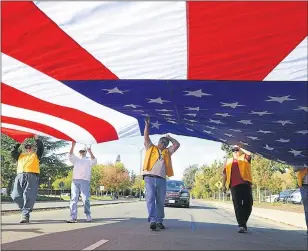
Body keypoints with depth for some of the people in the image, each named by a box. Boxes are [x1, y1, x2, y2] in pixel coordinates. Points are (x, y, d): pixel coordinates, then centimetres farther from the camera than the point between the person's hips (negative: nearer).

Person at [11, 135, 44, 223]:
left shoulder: (36, 155, 22)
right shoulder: (21, 155, 31)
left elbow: (41, 148, 6)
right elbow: (13, 153, 17)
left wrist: (36, 138, 5)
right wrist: (18, 144, 15)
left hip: (32, 176, -4)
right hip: (20, 176, 4)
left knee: (29, 196, -12)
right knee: (16, 196, -3)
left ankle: (25, 215, -11)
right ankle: (25, 210, 16)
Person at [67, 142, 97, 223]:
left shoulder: (89, 160, 18)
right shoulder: (76, 159, 26)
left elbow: (94, 161, -4)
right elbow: (70, 156, 7)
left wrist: (90, 152, -19)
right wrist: (73, 146, -7)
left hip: (85, 181, -2)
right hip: (75, 181, 2)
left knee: (85, 199, -9)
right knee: (73, 199, -5)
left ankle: (88, 216, 2)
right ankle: (73, 217, -8)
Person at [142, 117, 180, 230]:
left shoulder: (167, 152, 23)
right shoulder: (150, 148, 16)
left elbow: (177, 144, 19)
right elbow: (146, 137, 9)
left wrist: (169, 137, 26)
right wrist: (147, 124, 5)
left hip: (161, 179, 3)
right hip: (149, 177, -3)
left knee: (160, 201, 6)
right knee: (150, 199, -12)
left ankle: (159, 221, 13)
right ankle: (152, 221, -17)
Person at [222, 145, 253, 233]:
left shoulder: (244, 158, 18)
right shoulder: (228, 161, 24)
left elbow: (249, 154, -4)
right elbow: (225, 173, 21)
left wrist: (240, 148, 9)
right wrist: (224, 185, 15)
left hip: (245, 183, -1)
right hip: (234, 185, 1)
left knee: (248, 203, -3)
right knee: (237, 205, -5)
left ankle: (243, 222, 17)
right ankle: (241, 225, -6)